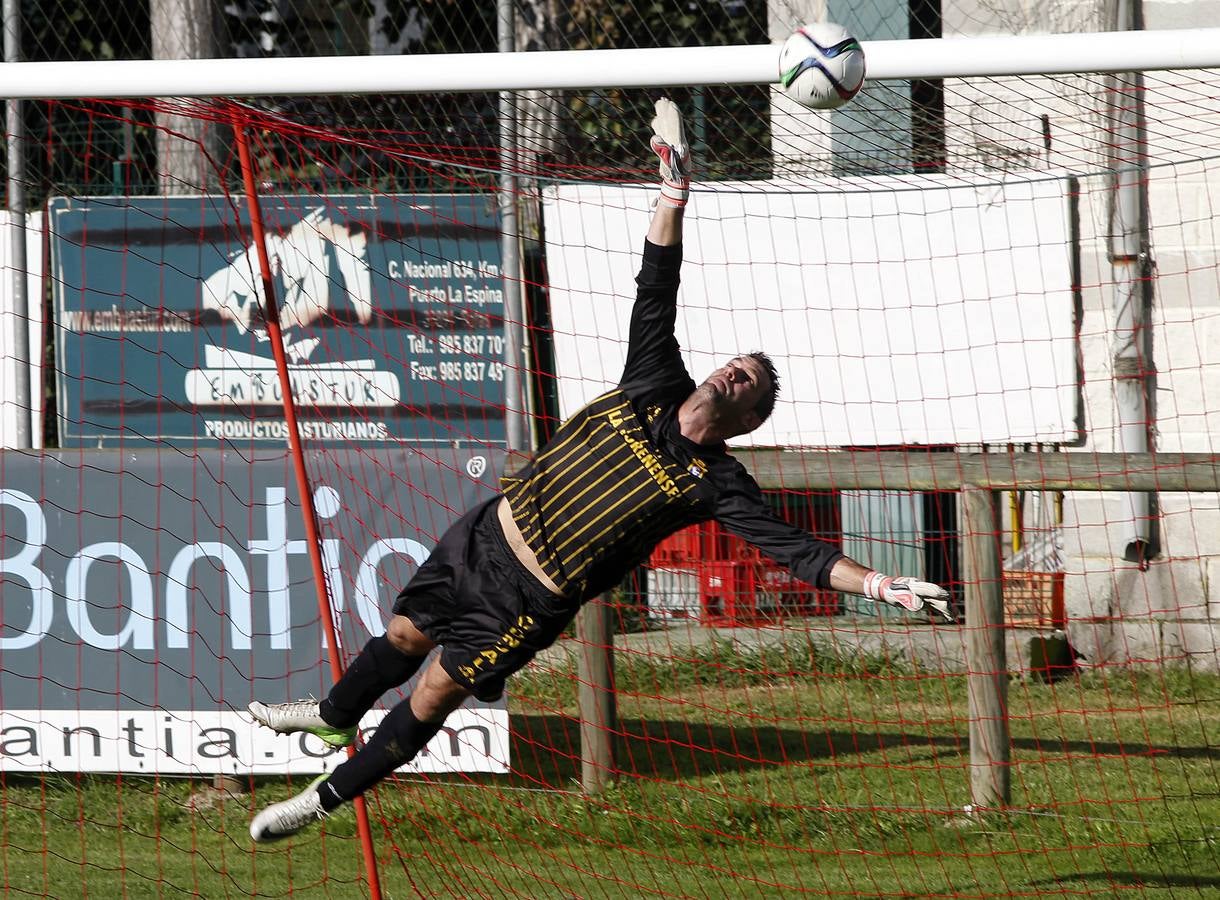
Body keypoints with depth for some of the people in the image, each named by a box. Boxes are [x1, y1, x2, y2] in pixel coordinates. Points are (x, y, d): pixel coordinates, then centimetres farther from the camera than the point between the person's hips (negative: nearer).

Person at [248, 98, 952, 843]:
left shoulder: (715, 484, -13)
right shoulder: (655, 385, -1)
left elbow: (793, 548, -19)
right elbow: (656, 294, -3)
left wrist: (876, 584, -32)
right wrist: (676, 191, -14)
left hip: (532, 599, -4)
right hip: (486, 535, 4)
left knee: (432, 696, -1)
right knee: (405, 636, 20)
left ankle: (329, 795, 15)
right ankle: (334, 716, 48)